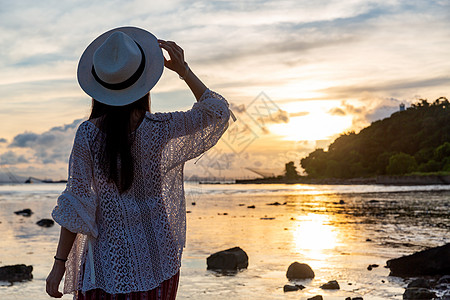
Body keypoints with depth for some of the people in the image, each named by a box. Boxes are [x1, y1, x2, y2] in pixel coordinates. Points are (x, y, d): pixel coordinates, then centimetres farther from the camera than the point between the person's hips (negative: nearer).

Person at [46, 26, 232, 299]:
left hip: (108, 263, -1)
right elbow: (217, 111, 6)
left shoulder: (88, 134, -13)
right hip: (157, 261, 1)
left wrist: (60, 263, -3)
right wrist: (184, 70, 7)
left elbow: (76, 202, -11)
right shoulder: (163, 129, -12)